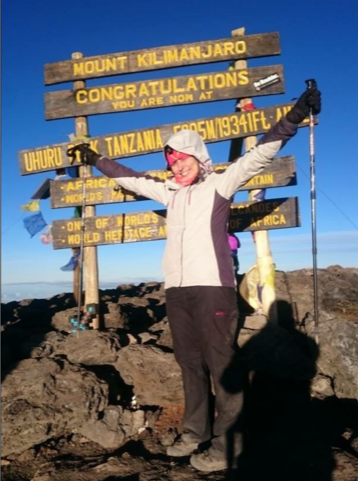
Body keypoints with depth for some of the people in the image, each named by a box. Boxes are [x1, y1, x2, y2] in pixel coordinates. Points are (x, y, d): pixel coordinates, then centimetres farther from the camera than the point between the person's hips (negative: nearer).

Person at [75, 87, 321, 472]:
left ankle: (227, 441, 8)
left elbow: (260, 154, -5)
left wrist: (294, 116, -15)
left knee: (221, 364, -2)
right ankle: (196, 431, 24)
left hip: (212, 287, -6)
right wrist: (96, 159, 38)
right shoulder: (169, 192, 19)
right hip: (176, 290, 6)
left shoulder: (219, 184, 3)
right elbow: (130, 178, 30)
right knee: (190, 362, 12)